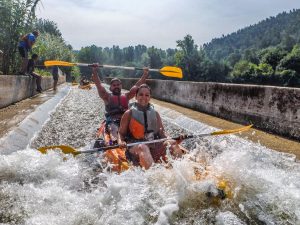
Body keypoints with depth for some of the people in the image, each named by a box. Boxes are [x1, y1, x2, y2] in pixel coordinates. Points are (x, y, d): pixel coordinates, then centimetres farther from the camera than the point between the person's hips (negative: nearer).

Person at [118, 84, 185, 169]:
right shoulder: (129, 114, 5)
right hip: (135, 147, -3)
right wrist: (121, 142, -17)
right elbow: (121, 133, 5)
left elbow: (162, 133, 13)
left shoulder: (155, 114, 15)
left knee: (172, 143, -22)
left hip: (154, 146, 4)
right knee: (142, 148, -36)